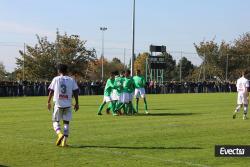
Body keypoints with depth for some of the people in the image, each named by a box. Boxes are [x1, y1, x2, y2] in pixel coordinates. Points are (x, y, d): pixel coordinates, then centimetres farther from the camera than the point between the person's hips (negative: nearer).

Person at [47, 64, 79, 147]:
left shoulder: (56, 79, 0)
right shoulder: (71, 80, 4)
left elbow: (51, 91, 0)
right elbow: (75, 92, 2)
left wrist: (48, 102, 10)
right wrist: (77, 103, 9)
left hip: (58, 104, -2)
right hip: (68, 104, 2)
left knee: (56, 121, 8)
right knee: (66, 122, 8)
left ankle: (60, 134, -19)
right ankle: (64, 141, 2)